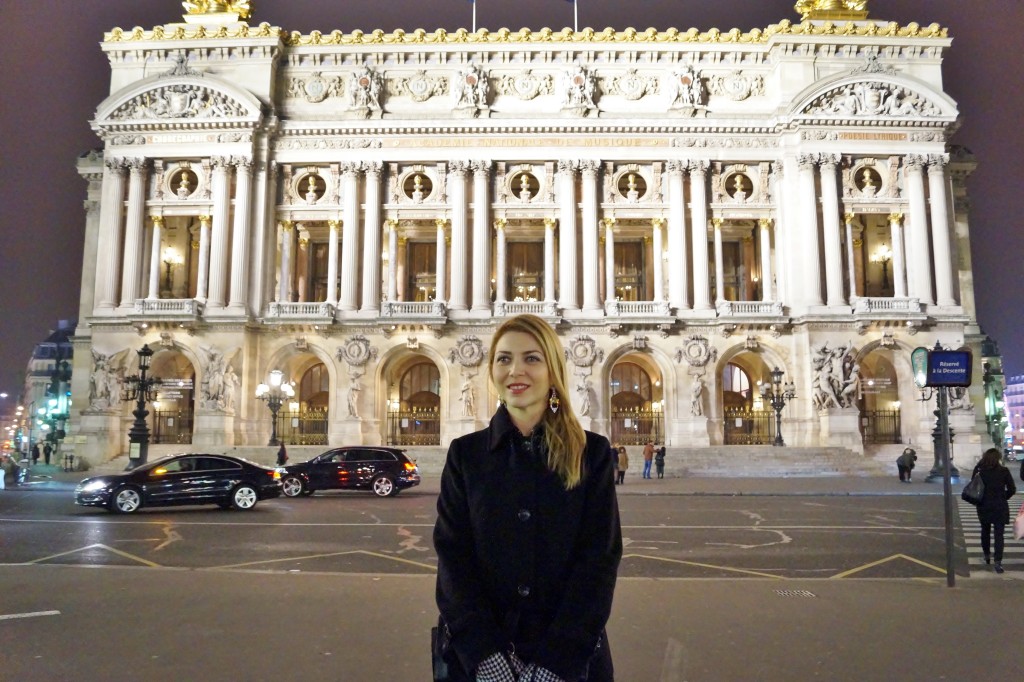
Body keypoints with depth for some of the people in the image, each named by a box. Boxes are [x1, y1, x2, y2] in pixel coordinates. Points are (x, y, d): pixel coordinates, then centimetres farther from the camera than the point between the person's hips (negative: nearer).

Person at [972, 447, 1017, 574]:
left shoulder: (979, 470, -6)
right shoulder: (1004, 471, -9)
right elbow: (1012, 489, -3)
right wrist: (1003, 498, 11)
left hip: (983, 506, 2)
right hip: (1000, 507, -2)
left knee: (985, 531, 19)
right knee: (999, 534, 2)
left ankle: (987, 556, 31)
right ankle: (998, 562, -6)